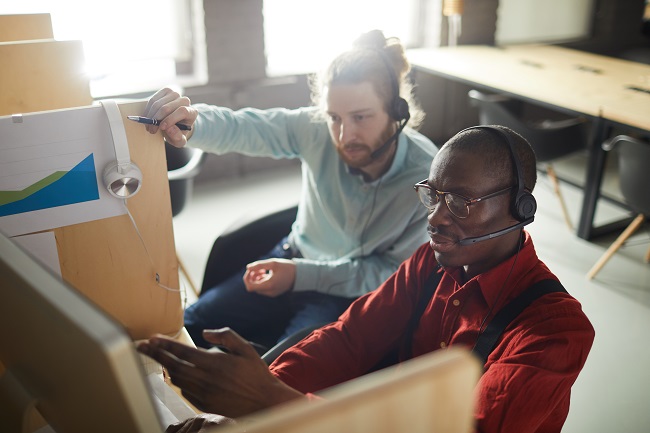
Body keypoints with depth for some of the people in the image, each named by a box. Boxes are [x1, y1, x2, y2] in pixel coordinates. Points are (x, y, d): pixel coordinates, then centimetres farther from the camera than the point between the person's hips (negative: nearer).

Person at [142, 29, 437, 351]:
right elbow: (240, 128, -19)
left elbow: (399, 273, -18)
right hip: (297, 258, 4)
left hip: (355, 294, -3)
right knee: (189, 326, 0)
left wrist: (303, 275, -23)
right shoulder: (317, 130, -17)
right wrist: (189, 121, -44)